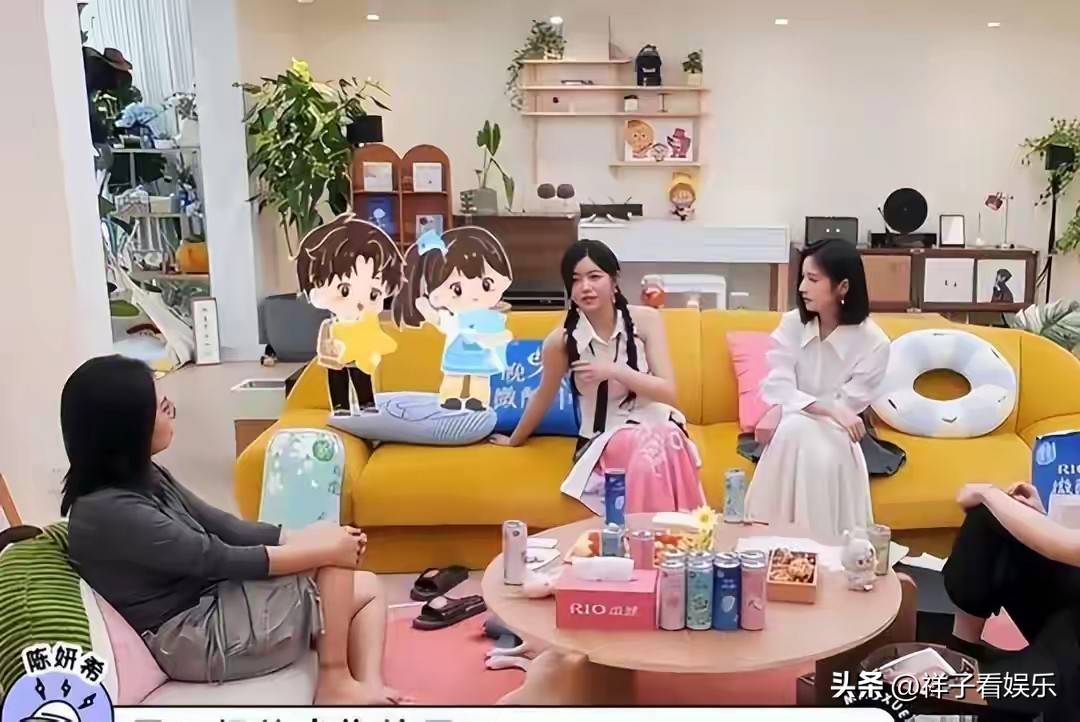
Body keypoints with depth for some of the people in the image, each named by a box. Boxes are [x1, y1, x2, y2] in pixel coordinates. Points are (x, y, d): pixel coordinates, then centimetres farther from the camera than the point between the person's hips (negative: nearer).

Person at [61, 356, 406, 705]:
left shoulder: (143, 478, 8)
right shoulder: (109, 510, -23)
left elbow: (222, 527, 8)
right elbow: (217, 558, -24)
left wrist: (302, 537, -6)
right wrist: (326, 549, -19)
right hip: (197, 637, -9)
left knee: (368, 589, 5)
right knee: (331, 553, -13)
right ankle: (335, 682, -6)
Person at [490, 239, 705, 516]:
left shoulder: (645, 319, -8)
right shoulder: (562, 340, -9)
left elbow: (668, 392, -10)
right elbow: (543, 396, 10)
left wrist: (614, 371, -23)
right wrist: (514, 440, 23)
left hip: (656, 425, 1)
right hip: (603, 440, -1)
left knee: (664, 442, -36)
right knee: (645, 451, -36)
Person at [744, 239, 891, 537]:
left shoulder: (873, 343, -12)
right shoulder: (791, 324, -6)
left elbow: (847, 407, -14)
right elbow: (777, 388, -13)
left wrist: (782, 411, -24)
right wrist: (828, 409, -30)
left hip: (836, 438, -1)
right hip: (790, 430, 1)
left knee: (820, 447, -36)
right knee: (793, 430, -34)